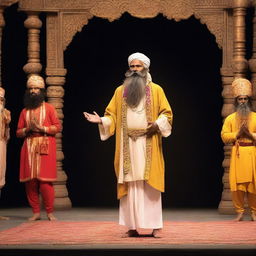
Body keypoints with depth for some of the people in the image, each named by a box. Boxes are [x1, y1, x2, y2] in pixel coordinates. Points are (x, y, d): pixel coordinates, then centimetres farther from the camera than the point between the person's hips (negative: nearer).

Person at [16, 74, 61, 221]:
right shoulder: (25, 111, 16)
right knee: (30, 181, -2)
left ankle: (50, 212, -3)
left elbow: (58, 126, 1)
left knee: (45, 181, -10)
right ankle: (36, 212, 5)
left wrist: (42, 128, -11)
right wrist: (28, 129, -6)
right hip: (29, 148, 3)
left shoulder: (49, 108, 7)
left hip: (45, 148, -3)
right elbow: (18, 132, 14)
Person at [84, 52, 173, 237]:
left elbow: (167, 113, 5)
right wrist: (101, 120, -7)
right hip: (128, 144, 2)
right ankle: (133, 227, 1)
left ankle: (156, 225, -3)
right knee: (131, 186, -1)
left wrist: (157, 124, -13)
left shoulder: (156, 90, 7)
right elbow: (112, 115, 12)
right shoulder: (120, 91, 13)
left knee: (151, 184, -5)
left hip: (148, 144, -2)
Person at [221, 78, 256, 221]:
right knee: (237, 184, -5)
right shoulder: (230, 118, 11)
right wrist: (238, 133, -9)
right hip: (237, 154, 1)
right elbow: (224, 137, 3)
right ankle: (240, 211, 4)